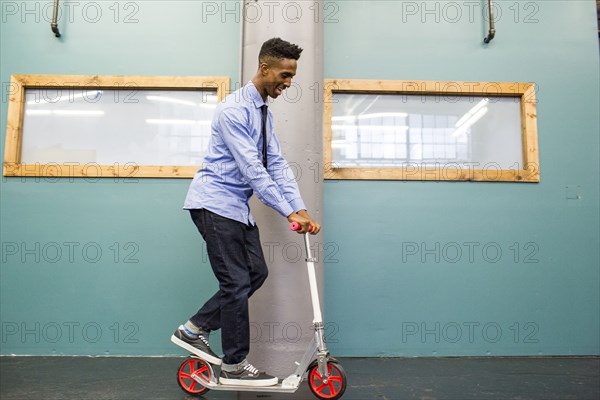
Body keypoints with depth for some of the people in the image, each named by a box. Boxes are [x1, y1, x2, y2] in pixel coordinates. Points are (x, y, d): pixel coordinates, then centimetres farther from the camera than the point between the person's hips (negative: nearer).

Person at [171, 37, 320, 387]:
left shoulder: (265, 112, 11)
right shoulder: (234, 109, -17)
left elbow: (277, 164, 5)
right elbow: (252, 168, -23)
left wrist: (301, 209, -5)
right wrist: (290, 212, -23)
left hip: (238, 206, 9)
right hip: (215, 203, -9)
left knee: (257, 273, 9)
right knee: (237, 283, -5)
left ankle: (195, 329, 21)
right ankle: (234, 366, 12)